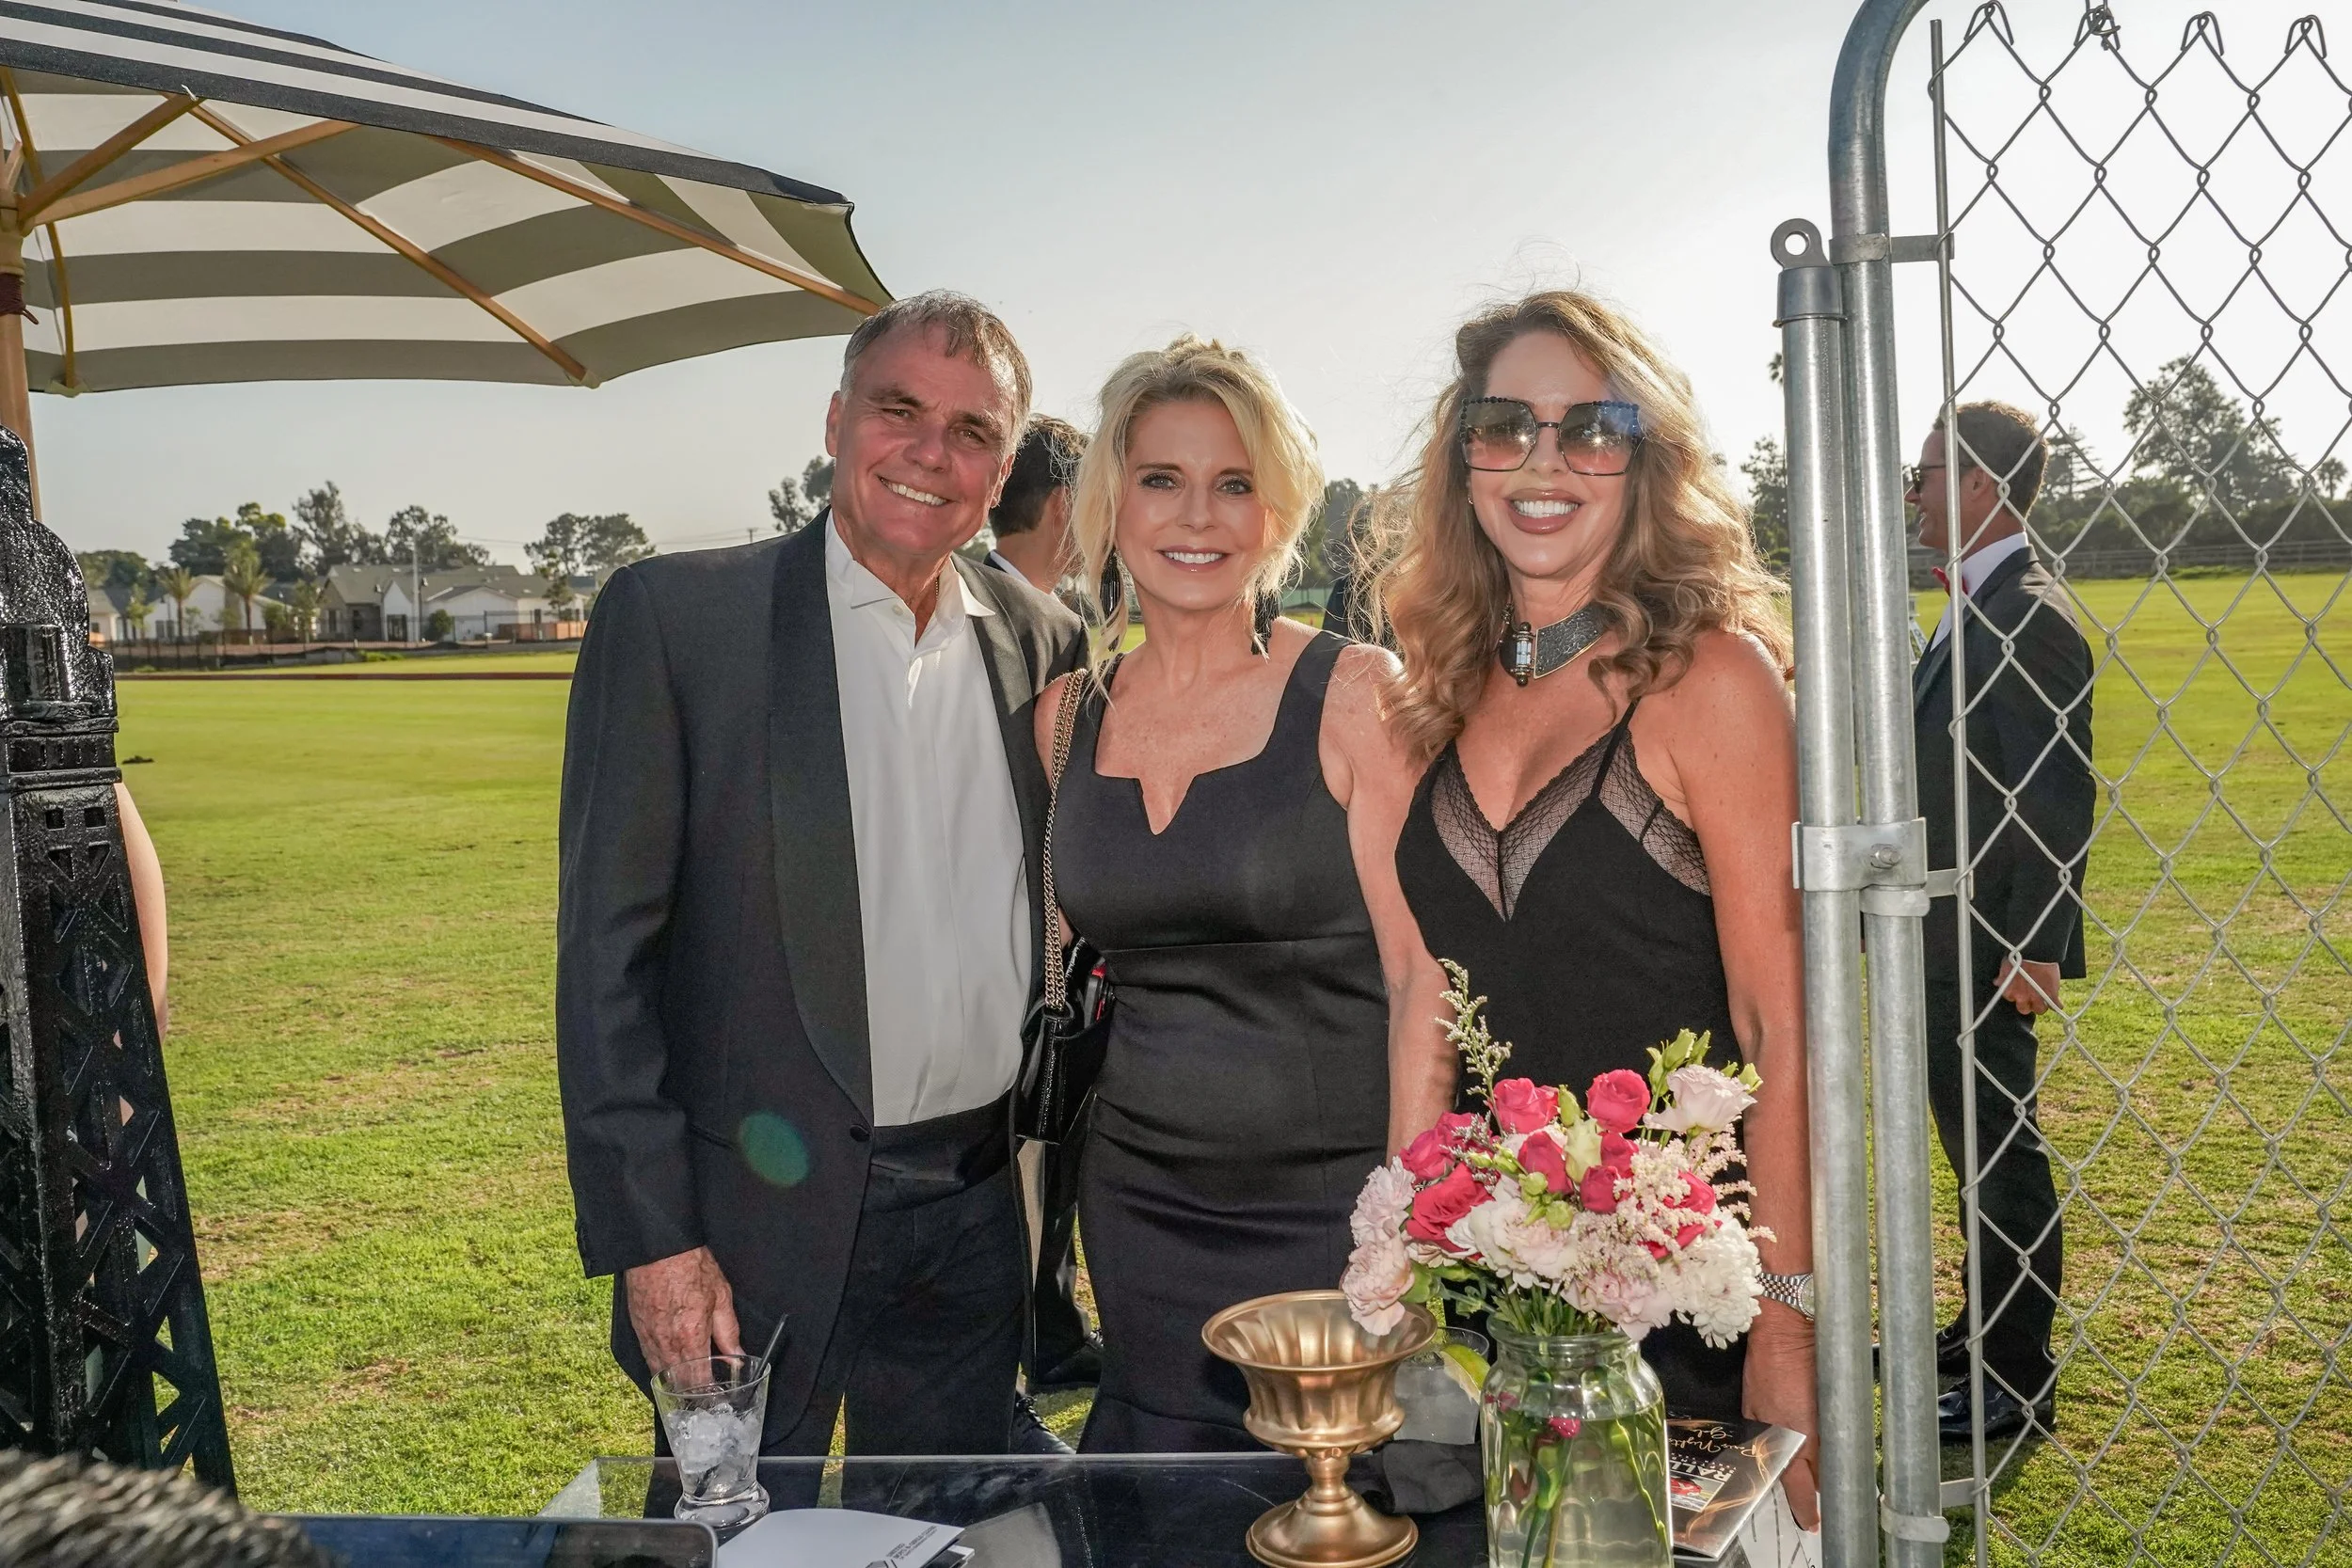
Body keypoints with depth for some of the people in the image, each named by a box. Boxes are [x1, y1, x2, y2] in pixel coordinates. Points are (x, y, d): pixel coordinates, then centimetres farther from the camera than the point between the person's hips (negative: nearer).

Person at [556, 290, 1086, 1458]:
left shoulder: (1043, 642, 4)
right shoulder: (675, 614, -8)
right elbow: (606, 945, -9)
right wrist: (649, 1237, -12)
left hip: (977, 1215, 4)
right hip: (756, 1217, -4)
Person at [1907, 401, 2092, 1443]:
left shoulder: (2032, 617, -18)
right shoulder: (1975, 611, 11)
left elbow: (2061, 797, -21)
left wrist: (2036, 947, -21)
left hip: (1988, 951, -10)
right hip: (1945, 939, 10)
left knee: (2001, 1152, 2)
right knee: (1976, 1145, 20)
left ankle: (2019, 1382, 15)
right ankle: (1988, 1330, 36)